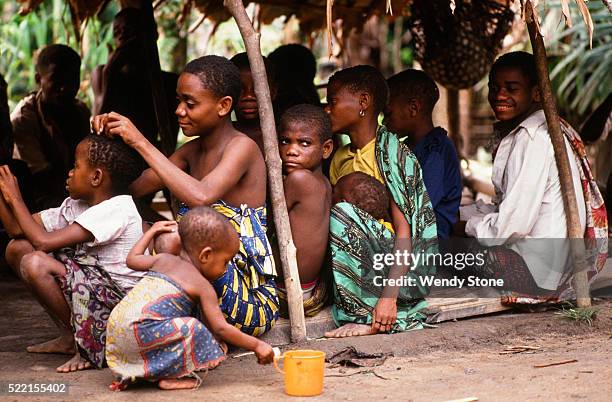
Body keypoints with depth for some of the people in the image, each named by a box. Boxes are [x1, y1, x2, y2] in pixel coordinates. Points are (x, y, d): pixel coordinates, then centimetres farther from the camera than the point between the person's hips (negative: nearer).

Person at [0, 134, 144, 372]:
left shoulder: (117, 209, -19)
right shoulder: (75, 205, 9)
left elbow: (43, 241, -23)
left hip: (122, 301, -9)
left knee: (35, 263, -25)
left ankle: (89, 345, -9)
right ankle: (68, 336, 8)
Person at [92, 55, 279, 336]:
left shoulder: (242, 147, -14)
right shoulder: (193, 151, 11)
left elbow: (200, 197, -33)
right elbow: (133, 187, 10)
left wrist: (142, 144, -27)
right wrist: (112, 141, -5)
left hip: (249, 301, -8)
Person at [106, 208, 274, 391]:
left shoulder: (165, 259, 19)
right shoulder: (203, 286, 0)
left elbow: (132, 259, 35)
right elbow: (221, 328, -4)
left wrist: (152, 231, 47)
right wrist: (257, 345, 2)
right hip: (140, 330, -8)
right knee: (194, 331, -14)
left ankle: (130, 372, 17)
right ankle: (170, 376, -8)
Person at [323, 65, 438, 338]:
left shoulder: (392, 154, -11)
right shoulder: (340, 159, 12)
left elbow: (404, 231, -19)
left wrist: (389, 296, -28)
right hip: (368, 268, 7)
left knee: (342, 211, -26)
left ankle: (368, 317, -23)